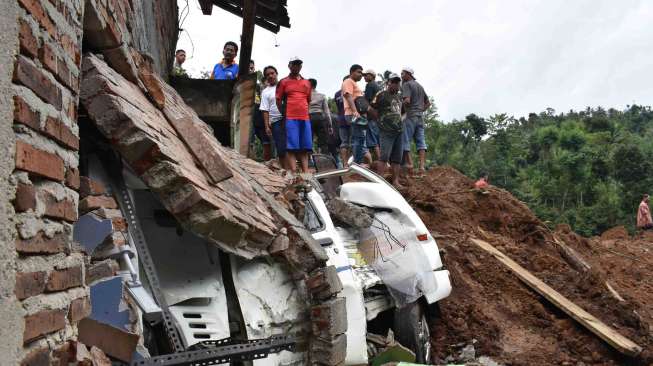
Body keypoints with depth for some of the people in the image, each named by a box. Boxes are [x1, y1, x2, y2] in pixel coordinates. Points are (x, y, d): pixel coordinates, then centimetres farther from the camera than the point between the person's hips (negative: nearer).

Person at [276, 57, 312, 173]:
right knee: (291, 147, -10)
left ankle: (306, 173, 4)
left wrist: (304, 111, 14)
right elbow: (278, 100, 4)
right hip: (290, 118, -4)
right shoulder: (283, 82, 7)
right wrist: (285, 115, 0)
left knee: (305, 147, 3)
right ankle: (293, 174, -14)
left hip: (305, 118, 5)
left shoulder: (307, 83, 19)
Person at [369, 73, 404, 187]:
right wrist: (381, 120, 0)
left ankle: (395, 181, 7)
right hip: (386, 131, -7)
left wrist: (400, 120, 16)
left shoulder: (399, 97, 21)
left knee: (397, 158, 5)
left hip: (399, 131, 7)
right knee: (384, 157, -12)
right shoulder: (381, 94, -1)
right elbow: (371, 109, -3)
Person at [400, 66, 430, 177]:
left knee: (405, 141, -4)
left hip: (410, 116, -7)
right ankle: (422, 168, -5)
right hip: (420, 117, 8)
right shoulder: (420, 86, 22)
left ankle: (409, 166, -11)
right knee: (421, 142, 2)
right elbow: (428, 103, 25)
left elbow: (407, 100, -19)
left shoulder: (406, 85, -4)